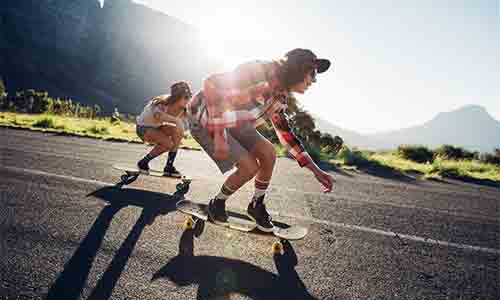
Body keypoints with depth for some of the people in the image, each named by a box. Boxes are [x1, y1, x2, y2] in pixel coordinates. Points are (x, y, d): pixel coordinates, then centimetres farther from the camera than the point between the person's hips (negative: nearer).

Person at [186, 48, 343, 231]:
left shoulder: (280, 95, 0)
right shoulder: (259, 72, -28)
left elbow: (285, 132, 8)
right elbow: (211, 84, -33)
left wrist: (315, 170, 5)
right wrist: (219, 135, -35)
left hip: (232, 122, 8)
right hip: (205, 117, -8)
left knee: (268, 154, -6)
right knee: (249, 167, -16)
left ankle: (257, 206, 15)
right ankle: (217, 204, 12)